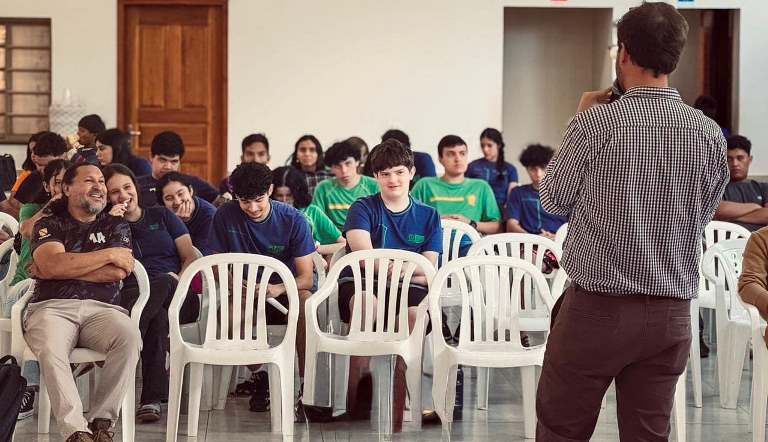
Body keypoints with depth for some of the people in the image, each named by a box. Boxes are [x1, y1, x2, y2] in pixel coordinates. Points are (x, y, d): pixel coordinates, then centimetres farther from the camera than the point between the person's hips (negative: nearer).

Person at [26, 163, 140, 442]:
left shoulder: (116, 227, 21)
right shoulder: (48, 225, 17)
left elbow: (117, 273, 3)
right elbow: (53, 265, -5)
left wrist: (63, 268, 2)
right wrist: (108, 254, 0)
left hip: (102, 308, 2)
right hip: (53, 307, -1)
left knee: (129, 338, -34)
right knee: (50, 348, -38)